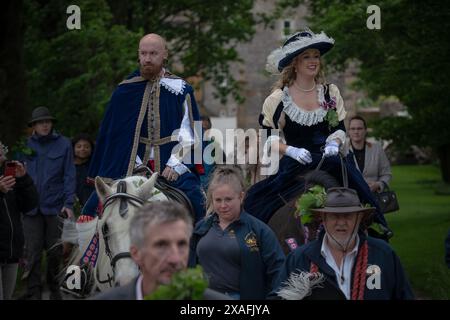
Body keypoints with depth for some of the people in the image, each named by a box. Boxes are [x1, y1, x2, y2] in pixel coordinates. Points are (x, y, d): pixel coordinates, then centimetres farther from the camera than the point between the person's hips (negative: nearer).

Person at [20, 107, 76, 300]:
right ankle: (33, 292, -1)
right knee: (32, 251, -4)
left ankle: (55, 289, 20)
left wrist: (68, 204, -7)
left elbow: (69, 176, 1)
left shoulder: (63, 144, 2)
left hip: (55, 206, -1)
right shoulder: (25, 146, 7)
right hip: (31, 208, 1)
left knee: (55, 251, 6)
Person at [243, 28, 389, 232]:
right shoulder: (278, 99, 0)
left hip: (329, 160, 2)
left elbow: (340, 128, 15)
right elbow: (265, 137, 2)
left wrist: (334, 143, -7)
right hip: (293, 166, -2)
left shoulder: (330, 93, 9)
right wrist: (291, 150, -12)